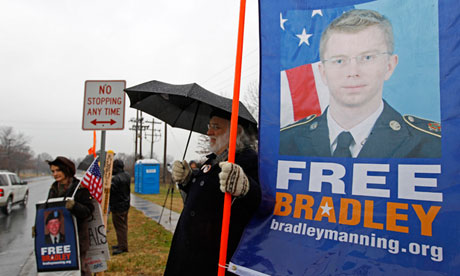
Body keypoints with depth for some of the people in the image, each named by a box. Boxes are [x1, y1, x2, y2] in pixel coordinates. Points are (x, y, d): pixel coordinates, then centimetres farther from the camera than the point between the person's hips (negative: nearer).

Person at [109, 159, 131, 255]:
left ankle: (122, 247, 2)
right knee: (123, 225, 17)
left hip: (118, 206, -9)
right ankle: (122, 244, 28)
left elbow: (109, 190, -23)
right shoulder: (127, 176, 5)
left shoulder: (115, 178, -23)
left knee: (120, 227, -2)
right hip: (126, 205, 9)